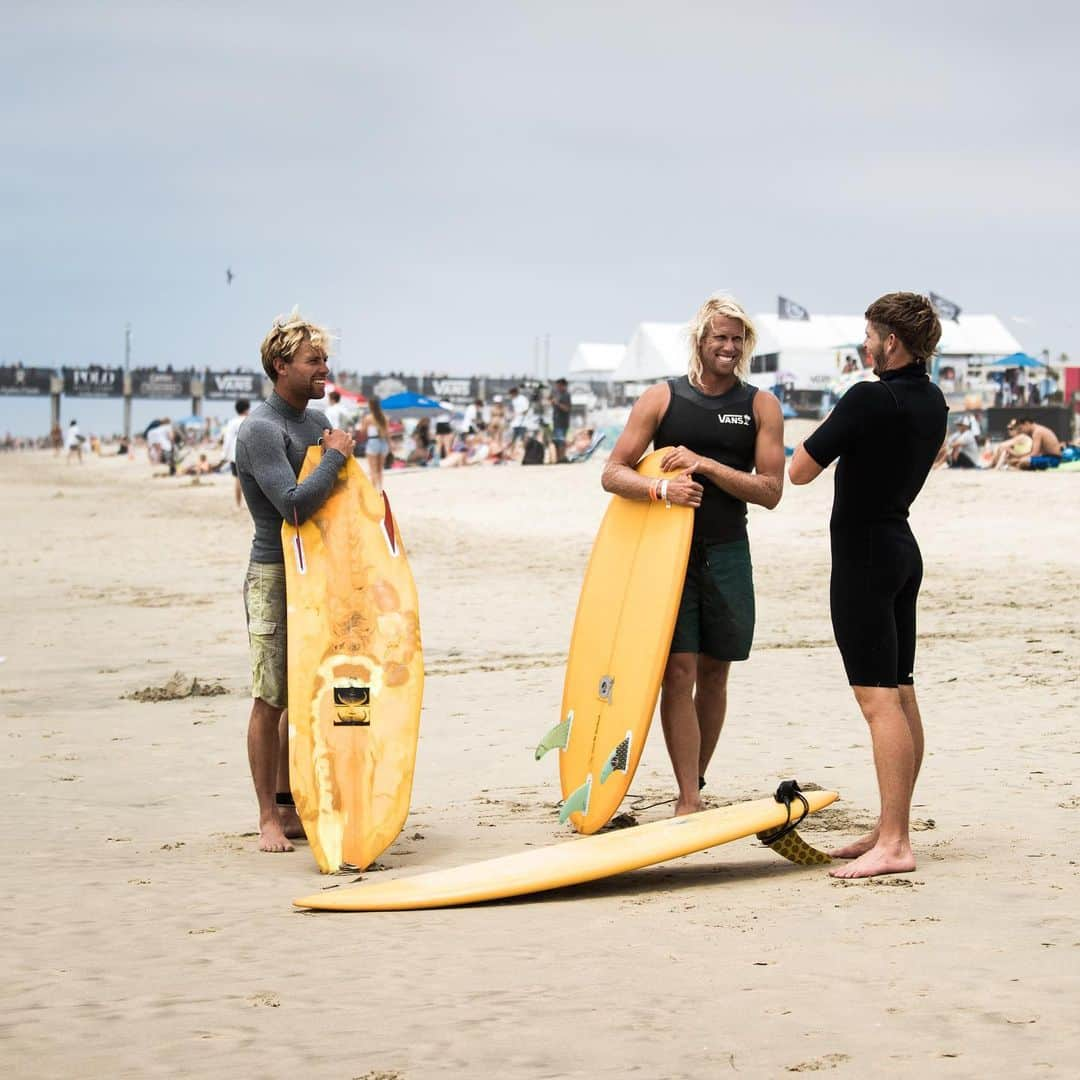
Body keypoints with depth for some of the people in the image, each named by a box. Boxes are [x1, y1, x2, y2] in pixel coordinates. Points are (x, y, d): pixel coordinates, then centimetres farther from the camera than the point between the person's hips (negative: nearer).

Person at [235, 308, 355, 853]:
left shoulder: (316, 419, 13)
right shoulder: (260, 430, -14)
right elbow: (295, 505, -25)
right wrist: (335, 456, -14)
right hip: (274, 577, -8)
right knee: (271, 700, -4)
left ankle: (290, 806, 19)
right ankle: (268, 818, 3)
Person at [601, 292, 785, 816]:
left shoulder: (761, 406, 3)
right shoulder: (662, 398, 1)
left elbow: (770, 491, -5)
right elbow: (613, 473, -1)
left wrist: (704, 464, -16)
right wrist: (660, 487, -21)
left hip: (727, 552, 2)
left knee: (714, 671, 8)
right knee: (679, 669, -9)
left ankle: (695, 785, 23)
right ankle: (688, 801, -8)